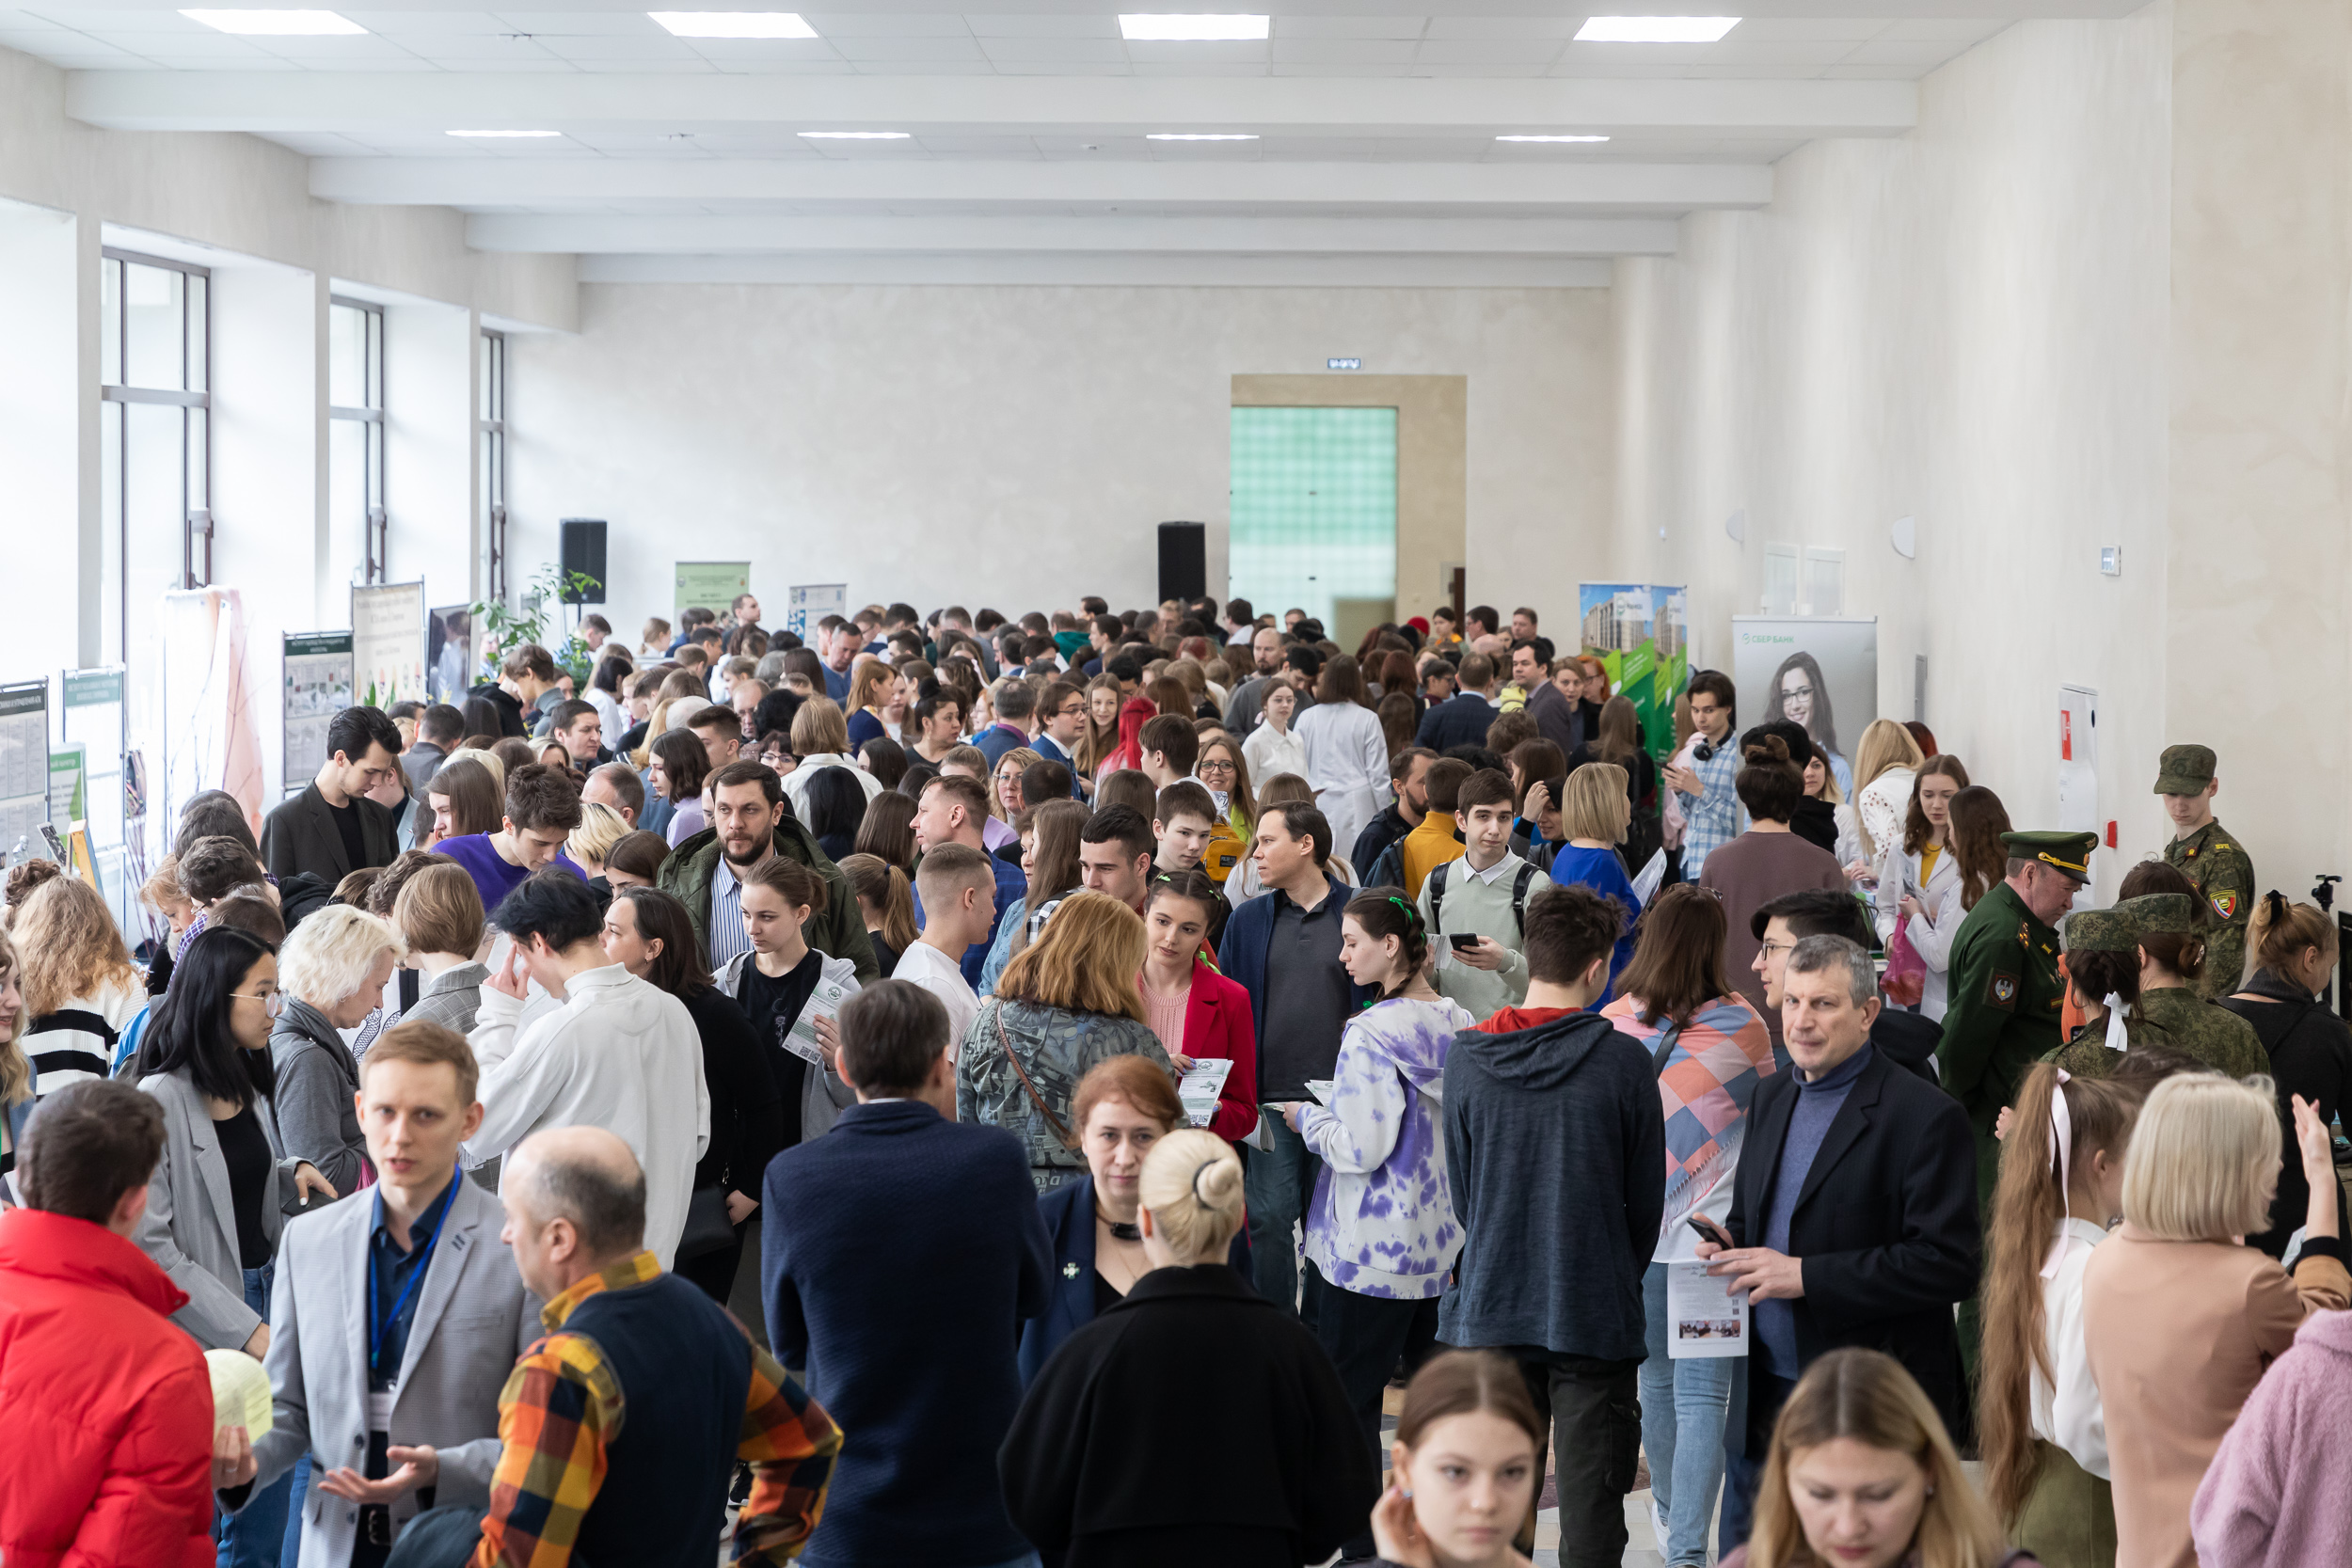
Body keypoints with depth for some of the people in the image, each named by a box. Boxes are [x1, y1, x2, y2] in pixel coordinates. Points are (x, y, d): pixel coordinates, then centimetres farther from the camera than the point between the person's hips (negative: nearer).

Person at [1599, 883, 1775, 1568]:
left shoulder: (1613, 1024, -6)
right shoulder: (1743, 1027, -8)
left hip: (1633, 1224, 2)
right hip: (1715, 1226, -2)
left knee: (1656, 1377, 20)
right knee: (1702, 1393, -3)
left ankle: (1669, 1512, 38)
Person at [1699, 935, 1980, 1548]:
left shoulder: (1925, 1116, -12)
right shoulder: (1772, 1096, 12)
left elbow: (1948, 1264, -18)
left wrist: (1806, 1274, -20)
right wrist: (1728, 1244, -1)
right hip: (1761, 1398, 7)